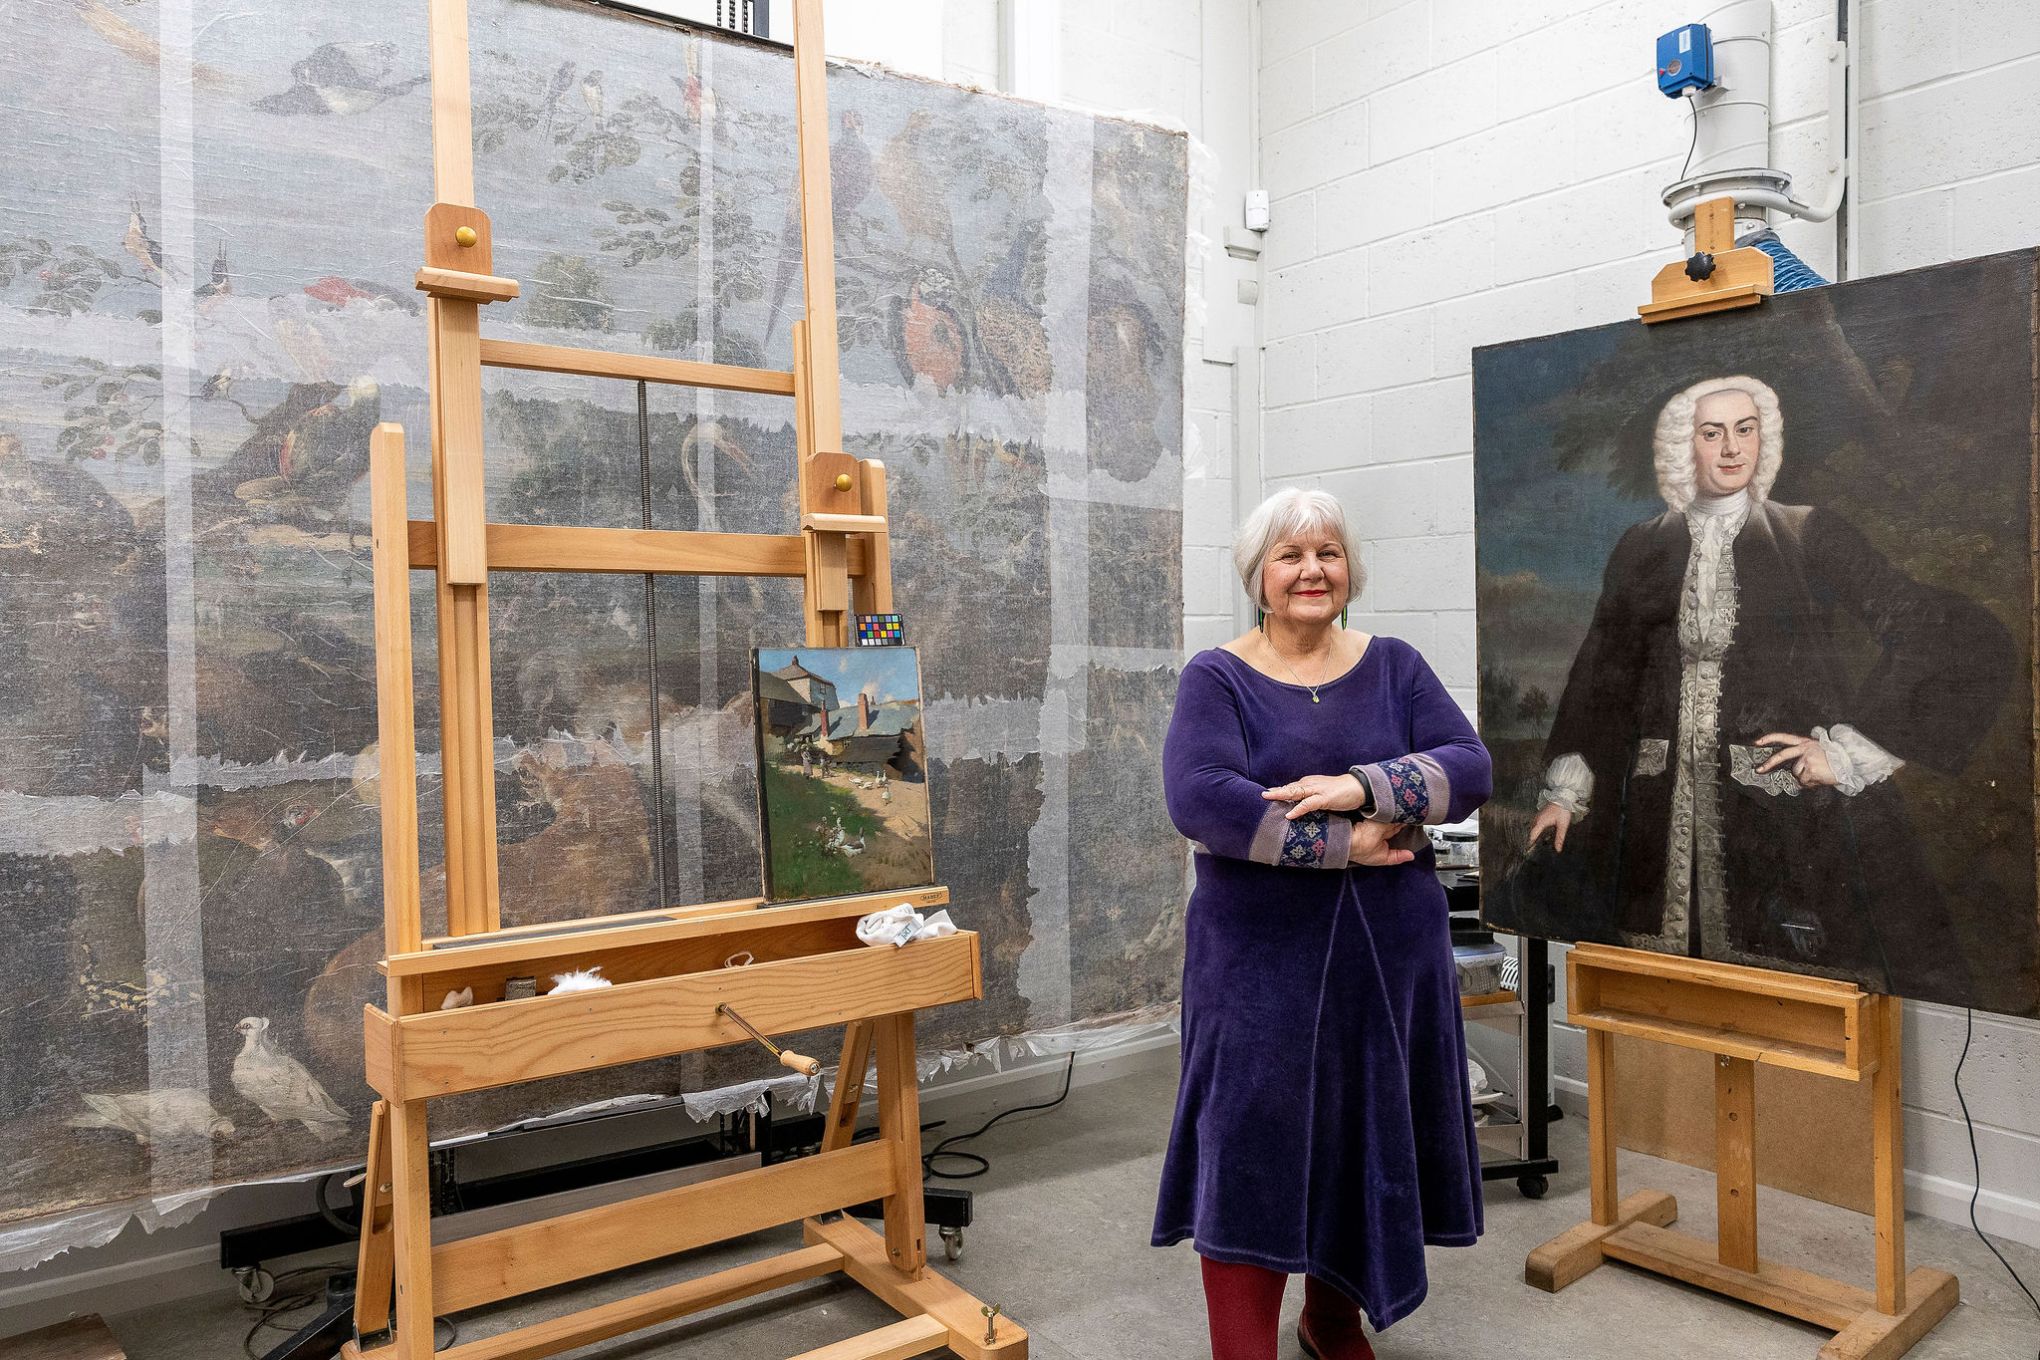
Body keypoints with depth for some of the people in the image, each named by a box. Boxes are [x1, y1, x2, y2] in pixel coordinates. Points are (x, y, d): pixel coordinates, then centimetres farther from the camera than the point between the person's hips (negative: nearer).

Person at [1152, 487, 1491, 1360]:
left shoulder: (1394, 666, 6)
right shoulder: (1216, 679, -3)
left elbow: (1468, 769, -5)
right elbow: (1201, 799, -19)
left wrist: (1361, 786, -21)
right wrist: (1347, 843, -19)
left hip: (1388, 952, 4)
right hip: (1260, 960, -3)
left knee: (1364, 1145, 16)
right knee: (1251, 1155, -1)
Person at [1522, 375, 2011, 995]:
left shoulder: (1811, 537, 2)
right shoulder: (1643, 548, 10)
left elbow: (1964, 640, -1)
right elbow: (1600, 671, 11)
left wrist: (1849, 752, -7)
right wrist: (1564, 789, 2)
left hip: (1789, 817, -1)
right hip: (1661, 821, 2)